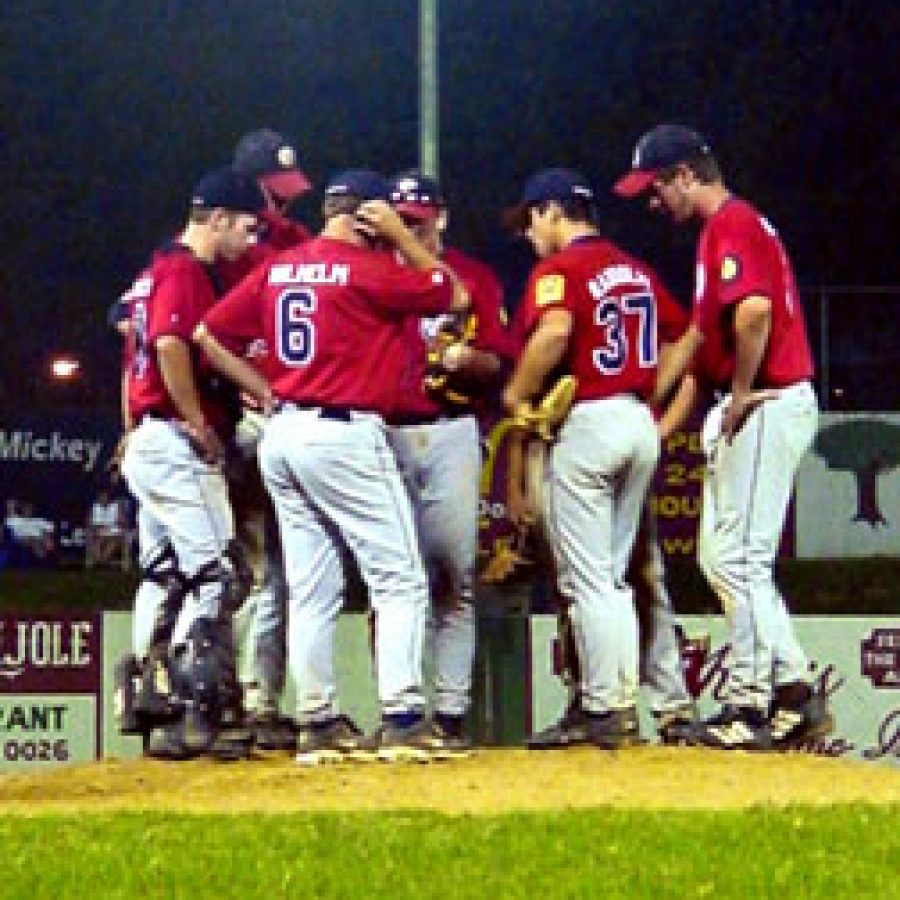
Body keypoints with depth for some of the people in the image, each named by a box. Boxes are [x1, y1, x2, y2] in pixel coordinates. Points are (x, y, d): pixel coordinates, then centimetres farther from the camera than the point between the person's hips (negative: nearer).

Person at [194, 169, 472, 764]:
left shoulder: (277, 270, 12)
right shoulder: (369, 268, -8)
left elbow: (209, 336, 13)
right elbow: (454, 297, 2)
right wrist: (399, 236, 5)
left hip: (282, 436, 7)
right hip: (346, 434, -7)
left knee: (311, 591, 10)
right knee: (401, 581, -4)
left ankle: (319, 725, 9)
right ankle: (402, 720, -12)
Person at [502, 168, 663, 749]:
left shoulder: (559, 268, -9)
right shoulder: (638, 270, 15)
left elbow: (554, 332, -28)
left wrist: (516, 393, -14)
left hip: (585, 423, -8)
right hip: (641, 423, 8)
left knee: (588, 580, -3)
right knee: (612, 578, 14)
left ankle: (603, 710, -4)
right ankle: (620, 705, 15)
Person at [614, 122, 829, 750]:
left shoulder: (732, 224, -13)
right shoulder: (726, 227, 20)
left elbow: (755, 311, -31)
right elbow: (700, 334, 26)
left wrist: (740, 397, -20)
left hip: (766, 406, -11)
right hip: (742, 412, 11)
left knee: (739, 558, -7)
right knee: (720, 557, 13)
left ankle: (751, 708, -3)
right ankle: (794, 691, 13)